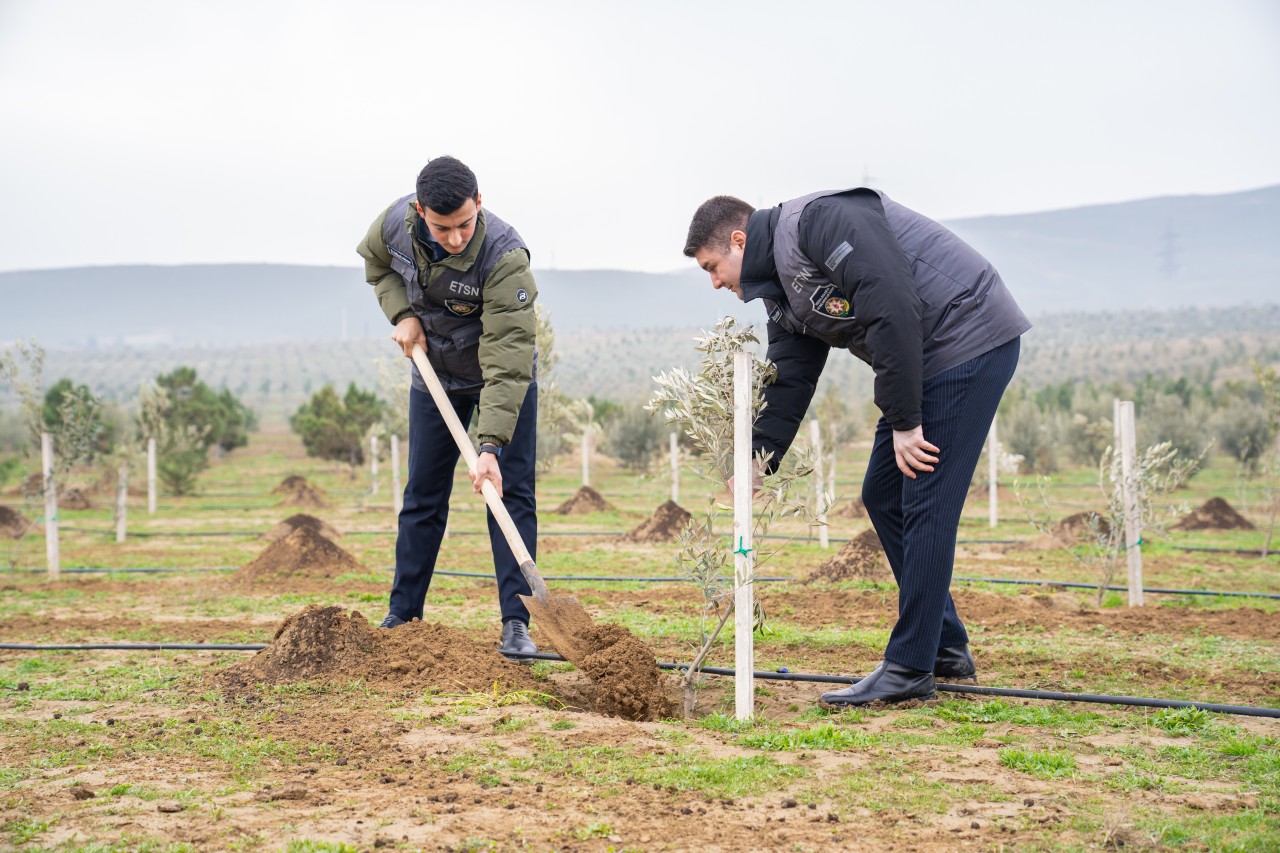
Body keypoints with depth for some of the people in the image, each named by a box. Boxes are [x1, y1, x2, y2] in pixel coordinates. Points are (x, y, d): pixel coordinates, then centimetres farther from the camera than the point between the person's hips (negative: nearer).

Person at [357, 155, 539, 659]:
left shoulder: (504, 256, -36)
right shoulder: (397, 222, -21)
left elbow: (506, 361, -40)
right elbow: (376, 261, 7)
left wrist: (492, 446, -46)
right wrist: (402, 313, -11)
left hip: (504, 376, -4)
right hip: (435, 376, 4)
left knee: (511, 493, -9)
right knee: (423, 495, 8)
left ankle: (516, 624, -5)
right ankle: (402, 616, 17)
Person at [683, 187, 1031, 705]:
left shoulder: (817, 220, -18)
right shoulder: (784, 295, 14)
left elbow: (893, 307, -26)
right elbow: (786, 384, 15)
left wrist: (904, 421, -23)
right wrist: (757, 462, 2)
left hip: (970, 342, -10)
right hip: (929, 365, 10)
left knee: (924, 503, -9)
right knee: (883, 496, 12)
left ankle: (909, 669, -2)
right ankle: (947, 650, 20)